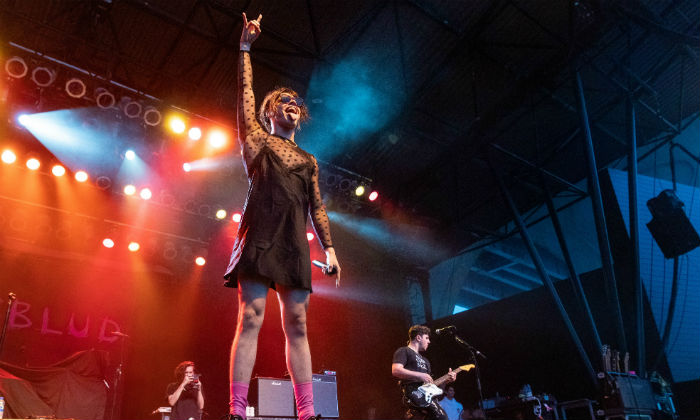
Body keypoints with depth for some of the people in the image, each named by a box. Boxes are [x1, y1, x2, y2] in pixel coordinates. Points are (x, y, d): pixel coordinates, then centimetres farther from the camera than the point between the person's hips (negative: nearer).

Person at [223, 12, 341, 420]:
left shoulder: (309, 160, 25)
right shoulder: (257, 140, 17)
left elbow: (317, 207, 18)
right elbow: (246, 95, 9)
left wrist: (329, 248, 9)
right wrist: (245, 48, 9)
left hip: (294, 243, 4)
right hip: (260, 236, -3)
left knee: (298, 325, 0)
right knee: (251, 317, -12)